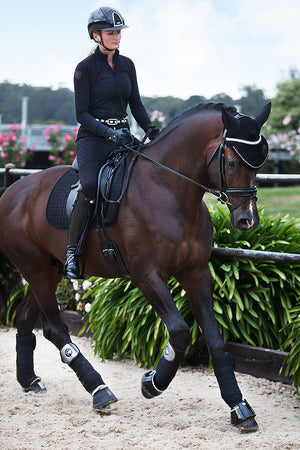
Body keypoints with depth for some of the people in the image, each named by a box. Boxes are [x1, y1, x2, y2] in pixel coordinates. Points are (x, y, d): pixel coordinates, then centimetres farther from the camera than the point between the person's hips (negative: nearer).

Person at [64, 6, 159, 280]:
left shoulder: (127, 65, 13)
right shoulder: (86, 68, -4)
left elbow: (136, 104, 17)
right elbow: (82, 113, -7)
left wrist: (150, 129, -1)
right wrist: (108, 132, -21)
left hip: (122, 136, 6)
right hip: (93, 138, -6)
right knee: (89, 186, -30)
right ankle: (72, 252, -21)